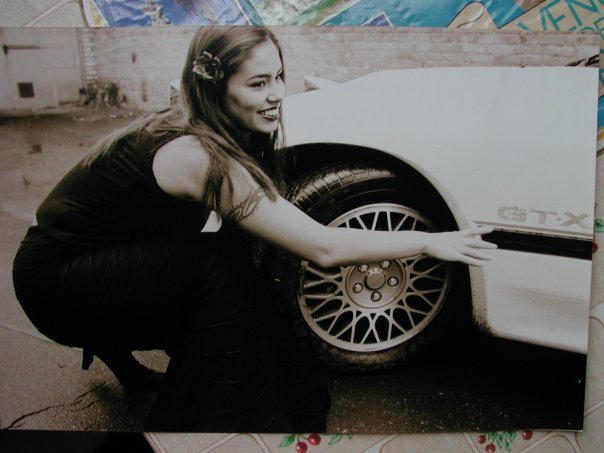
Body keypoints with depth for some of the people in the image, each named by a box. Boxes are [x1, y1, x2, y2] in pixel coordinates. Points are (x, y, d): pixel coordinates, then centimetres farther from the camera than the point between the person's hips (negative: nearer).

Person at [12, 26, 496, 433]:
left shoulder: (195, 130, -5)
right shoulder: (198, 157, -31)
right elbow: (323, 247, -30)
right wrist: (428, 242, -21)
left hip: (108, 260, 8)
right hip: (53, 283, -8)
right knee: (223, 264, -24)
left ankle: (117, 347, 18)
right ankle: (214, 417, -7)